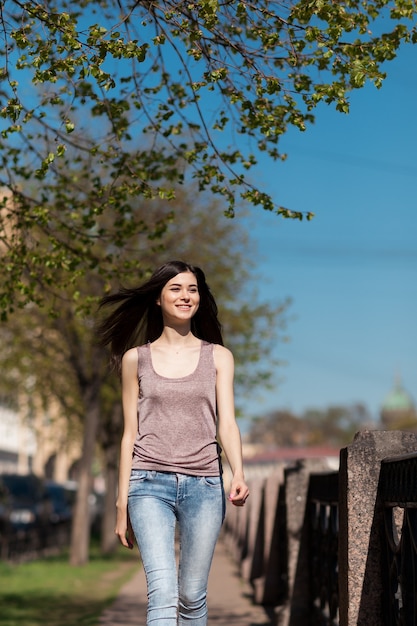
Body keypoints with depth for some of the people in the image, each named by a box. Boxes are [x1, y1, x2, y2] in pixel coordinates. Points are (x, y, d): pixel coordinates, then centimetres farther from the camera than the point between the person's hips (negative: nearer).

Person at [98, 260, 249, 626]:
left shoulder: (218, 357, 10)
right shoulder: (136, 358, 9)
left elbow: (227, 423, 2)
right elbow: (130, 433, 10)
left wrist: (238, 476, -17)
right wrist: (122, 504, 7)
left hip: (203, 486, 2)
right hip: (151, 484, -1)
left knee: (193, 595, 5)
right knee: (163, 592, -15)